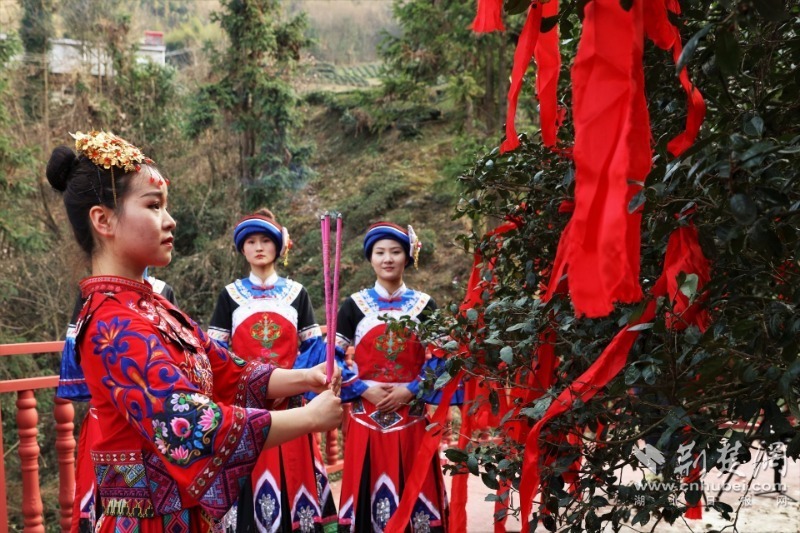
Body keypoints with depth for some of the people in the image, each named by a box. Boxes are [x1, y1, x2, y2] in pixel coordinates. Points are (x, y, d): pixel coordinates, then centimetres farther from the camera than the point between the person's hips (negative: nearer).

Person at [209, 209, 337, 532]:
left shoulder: (296, 293, 8)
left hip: (288, 402, 1)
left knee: (291, 473, 0)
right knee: (246, 478, -2)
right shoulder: (230, 295, 7)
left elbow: (314, 345, 4)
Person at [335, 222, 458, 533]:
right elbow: (333, 357, 0)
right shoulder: (354, 305, 5)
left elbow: (440, 357, 2)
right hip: (366, 416, 0)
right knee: (369, 489, 1)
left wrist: (411, 390, -10)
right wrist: (364, 389, -11)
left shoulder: (425, 305, 6)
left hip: (411, 416, 0)